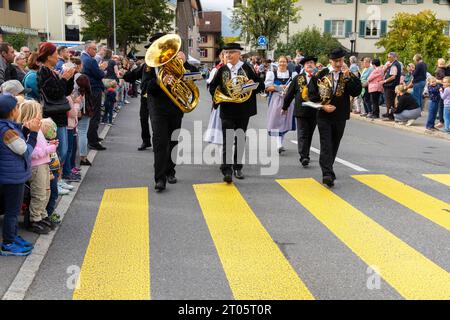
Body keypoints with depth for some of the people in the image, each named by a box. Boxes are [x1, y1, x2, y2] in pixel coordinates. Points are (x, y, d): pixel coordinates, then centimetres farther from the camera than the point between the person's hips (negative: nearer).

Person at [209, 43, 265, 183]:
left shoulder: (247, 69, 1)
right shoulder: (222, 70, 4)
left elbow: (261, 85, 3)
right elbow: (212, 87, 12)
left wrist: (253, 84, -17)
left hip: (243, 111, 1)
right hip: (227, 110, -1)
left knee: (240, 140, 10)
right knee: (227, 141, -9)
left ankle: (237, 168, 23)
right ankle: (227, 171, -11)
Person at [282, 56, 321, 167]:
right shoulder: (298, 78, 6)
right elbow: (290, 93, 11)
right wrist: (285, 107, 14)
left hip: (314, 111, 1)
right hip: (301, 111, -1)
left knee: (309, 134, 11)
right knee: (302, 134, -7)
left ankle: (305, 155, 24)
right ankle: (304, 157, -12)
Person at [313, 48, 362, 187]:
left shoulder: (349, 75, 2)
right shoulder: (322, 74, 0)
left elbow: (357, 92, -11)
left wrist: (348, 76, -18)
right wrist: (323, 105, -11)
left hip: (340, 116, 2)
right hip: (324, 115, -2)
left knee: (334, 144, 13)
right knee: (326, 144, -10)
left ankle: (328, 171, 29)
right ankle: (327, 174, -15)